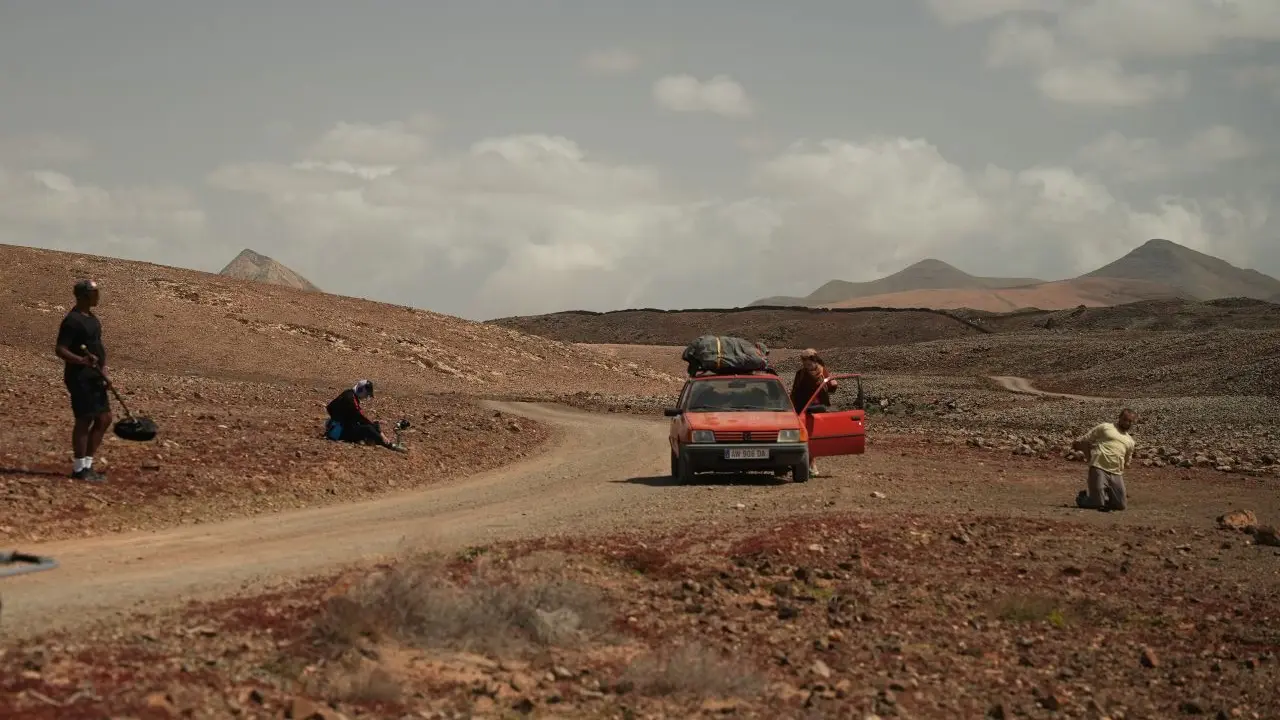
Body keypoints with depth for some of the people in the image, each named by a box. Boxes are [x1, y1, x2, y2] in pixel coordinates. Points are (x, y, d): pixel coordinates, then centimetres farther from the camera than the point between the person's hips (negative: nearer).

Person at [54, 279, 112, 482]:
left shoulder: (92, 318, 15)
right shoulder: (72, 320, -15)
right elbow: (59, 349, -20)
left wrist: (104, 371, 14)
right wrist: (82, 360, -33)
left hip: (94, 377, 10)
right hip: (80, 378, -10)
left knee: (104, 419, 11)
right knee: (84, 421, -5)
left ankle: (87, 464, 19)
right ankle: (79, 469, 4)